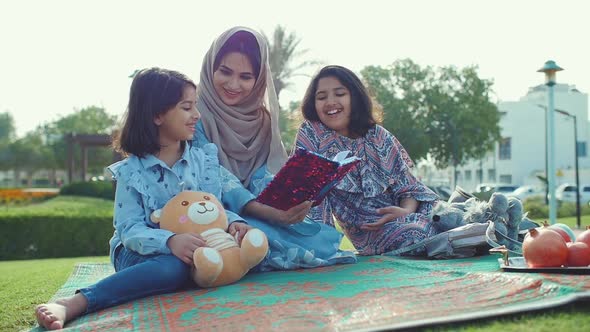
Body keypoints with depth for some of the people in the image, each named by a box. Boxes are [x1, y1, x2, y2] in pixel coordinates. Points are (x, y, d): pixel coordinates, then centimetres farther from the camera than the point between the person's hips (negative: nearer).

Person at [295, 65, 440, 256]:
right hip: (368, 231, -3)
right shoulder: (310, 135, -3)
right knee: (415, 235, -31)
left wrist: (406, 211, -18)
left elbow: (408, 187, 5)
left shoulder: (378, 136, 5)